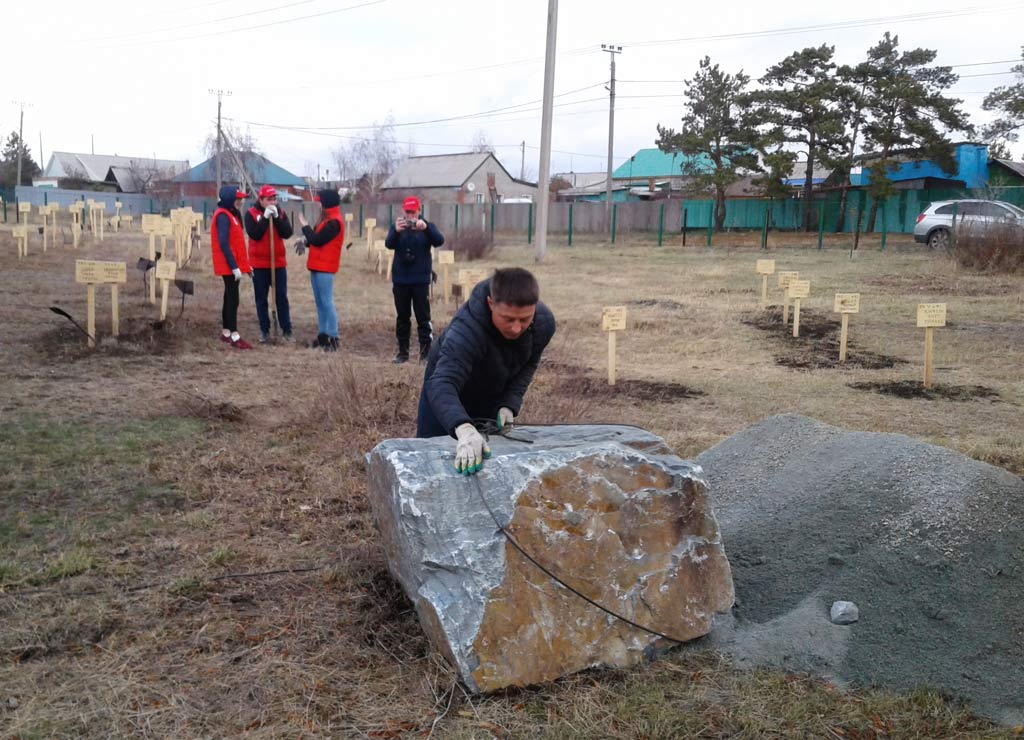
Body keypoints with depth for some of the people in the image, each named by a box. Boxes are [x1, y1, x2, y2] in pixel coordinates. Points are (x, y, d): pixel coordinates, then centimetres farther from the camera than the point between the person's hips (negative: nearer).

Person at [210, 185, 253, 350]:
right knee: (233, 299, -9)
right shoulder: (223, 216, -15)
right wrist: (234, 267, -24)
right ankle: (234, 337, -8)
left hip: (233, 265, 10)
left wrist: (245, 265, 18)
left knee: (230, 298, 14)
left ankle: (226, 333, 21)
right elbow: (224, 244, -21)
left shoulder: (231, 214, 16)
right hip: (229, 266, -10)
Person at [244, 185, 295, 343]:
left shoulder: (281, 213, 4)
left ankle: (287, 330, 8)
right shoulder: (251, 214, -4)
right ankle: (264, 330, 12)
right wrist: (265, 217, -21)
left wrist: (276, 217, -17)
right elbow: (254, 234, -18)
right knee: (261, 298, 5)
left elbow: (288, 233, -10)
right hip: (259, 263, -2)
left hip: (279, 262, 2)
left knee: (281, 297, 3)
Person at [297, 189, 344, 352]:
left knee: (327, 303, -10)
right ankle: (323, 335, 18)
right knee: (319, 302, 12)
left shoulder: (334, 222, -16)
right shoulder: (327, 220, 17)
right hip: (317, 267, 10)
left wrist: (304, 225, -7)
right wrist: (306, 242, 1)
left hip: (325, 268, -10)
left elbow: (317, 240, -20)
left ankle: (333, 338, -7)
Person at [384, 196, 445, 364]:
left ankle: (426, 351, 1)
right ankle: (403, 351, 17)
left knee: (423, 317, -3)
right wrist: (396, 231, -38)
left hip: (421, 280, -2)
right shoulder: (396, 227, 2)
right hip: (400, 280, 2)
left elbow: (439, 241, -18)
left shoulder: (427, 227, 0)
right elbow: (388, 244, -16)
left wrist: (426, 228, -36)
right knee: (402, 317, 9)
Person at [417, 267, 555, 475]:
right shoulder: (468, 328, -44)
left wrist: (510, 404, -23)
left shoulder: (544, 322, -26)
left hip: (494, 399, 4)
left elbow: (528, 364, -7)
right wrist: (464, 429, -74)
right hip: (448, 398, -4)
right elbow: (442, 383, -56)